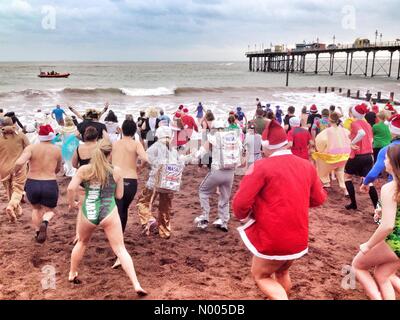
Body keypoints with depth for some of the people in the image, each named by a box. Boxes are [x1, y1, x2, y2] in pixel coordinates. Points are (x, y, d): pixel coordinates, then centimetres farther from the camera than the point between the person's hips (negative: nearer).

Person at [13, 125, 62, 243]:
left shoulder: (31, 148, -6)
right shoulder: (57, 150, 1)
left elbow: (19, 163, -20)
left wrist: (16, 171, 1)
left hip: (32, 184, 1)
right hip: (50, 185, -1)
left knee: (36, 208, 29)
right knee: (49, 211, 17)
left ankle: (37, 233, 28)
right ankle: (45, 223, -16)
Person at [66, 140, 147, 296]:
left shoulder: (84, 169, 1)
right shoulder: (116, 171, -1)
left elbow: (71, 188, -9)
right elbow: (119, 195, 5)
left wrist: (72, 203, 8)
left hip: (88, 213, 2)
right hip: (108, 213, -2)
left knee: (82, 242, 30)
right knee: (120, 249, 0)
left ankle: (72, 274, 42)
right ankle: (136, 285, -6)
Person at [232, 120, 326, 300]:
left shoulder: (262, 166, -16)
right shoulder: (307, 165, 1)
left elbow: (240, 203, -19)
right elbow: (319, 199, 13)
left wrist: (244, 218, 2)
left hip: (272, 239, -6)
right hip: (299, 238, 6)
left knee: (260, 275, 18)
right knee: (282, 273, 29)